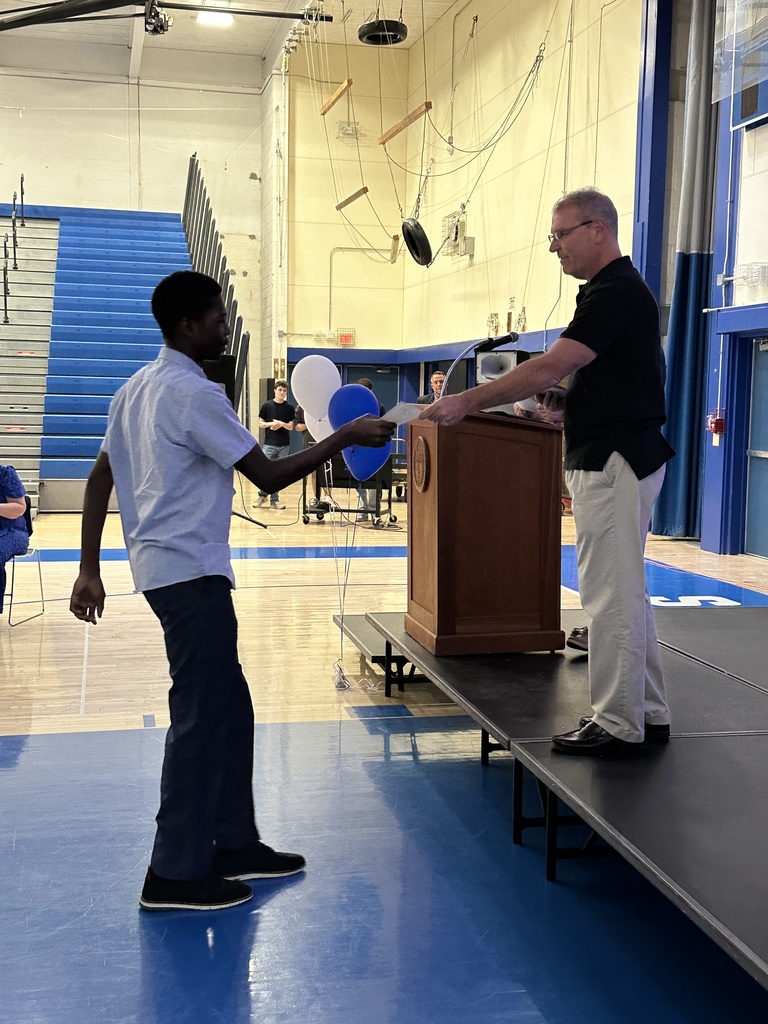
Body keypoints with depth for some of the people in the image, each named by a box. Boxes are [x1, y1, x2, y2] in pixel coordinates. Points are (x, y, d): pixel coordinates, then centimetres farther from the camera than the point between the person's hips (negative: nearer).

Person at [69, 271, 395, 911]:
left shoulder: (139, 388, 14)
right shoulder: (194, 393, -15)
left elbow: (100, 478, 15)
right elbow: (269, 477, -15)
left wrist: (89, 569, 16)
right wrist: (346, 437, -7)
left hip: (161, 566, 10)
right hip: (190, 571, -10)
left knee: (228, 708, 15)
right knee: (203, 716, -4)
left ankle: (233, 844, 23)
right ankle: (176, 874, 3)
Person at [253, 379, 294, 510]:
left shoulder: (289, 408, 6)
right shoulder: (267, 406, 3)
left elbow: (291, 427, 5)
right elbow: (261, 424, 5)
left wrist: (281, 424, -15)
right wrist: (271, 424, -13)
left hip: (284, 445, 2)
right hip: (269, 444, -1)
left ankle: (274, 499, 11)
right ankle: (262, 495, 9)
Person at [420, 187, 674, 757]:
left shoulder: (617, 293, -15)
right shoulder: (612, 290, 18)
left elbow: (547, 369, -23)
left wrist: (467, 403, -18)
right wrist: (565, 405, 7)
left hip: (615, 463, -11)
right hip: (611, 458, 11)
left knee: (612, 595, -6)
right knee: (625, 592, 15)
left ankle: (618, 726, 1)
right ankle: (648, 713, 24)